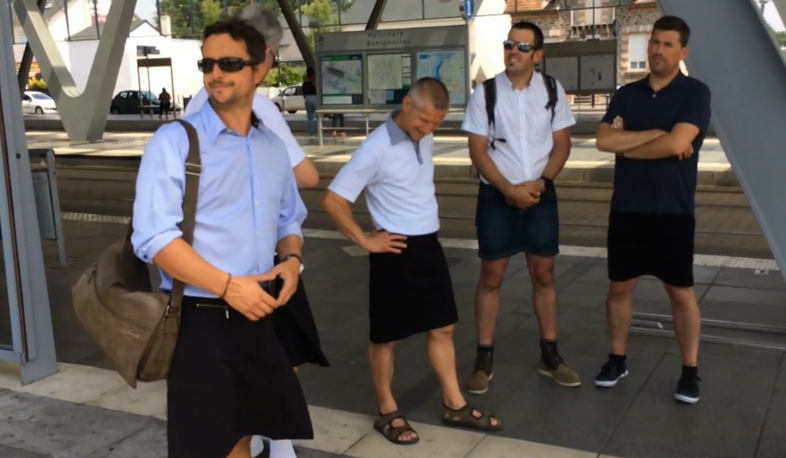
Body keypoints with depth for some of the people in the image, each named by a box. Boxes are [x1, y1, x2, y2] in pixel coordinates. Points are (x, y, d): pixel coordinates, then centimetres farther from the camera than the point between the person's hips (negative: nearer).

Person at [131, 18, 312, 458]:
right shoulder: (174, 140, -9)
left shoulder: (273, 147, 10)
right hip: (201, 321, -5)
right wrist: (228, 286, -21)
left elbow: (290, 221, 19)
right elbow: (154, 237, -16)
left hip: (259, 318, 5)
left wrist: (292, 261, -3)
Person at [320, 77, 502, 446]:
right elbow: (332, 200, -19)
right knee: (386, 336, 8)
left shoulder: (425, 139, 5)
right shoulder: (377, 148, -18)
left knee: (442, 327, 15)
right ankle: (388, 413, 23)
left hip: (429, 245, 7)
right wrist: (365, 240, -15)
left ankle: (454, 405, 28)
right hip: (397, 251, -7)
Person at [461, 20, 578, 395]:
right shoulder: (486, 92, -6)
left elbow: (561, 145, 3)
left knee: (544, 274, 10)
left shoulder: (553, 90, 1)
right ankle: (484, 358, 13)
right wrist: (509, 189, -15)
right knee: (491, 277, 3)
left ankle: (549, 354, 23)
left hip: (541, 194, 2)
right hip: (496, 195, -2)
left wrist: (538, 183, -12)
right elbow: (478, 151, -7)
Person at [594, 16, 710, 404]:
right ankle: (617, 360, 25)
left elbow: (677, 144, -20)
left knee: (680, 292, 5)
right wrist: (656, 134, -14)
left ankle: (690, 371, 18)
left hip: (673, 211, -4)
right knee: (619, 287, 10)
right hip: (626, 209, 4)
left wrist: (626, 143, -6)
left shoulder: (695, 93, -5)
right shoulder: (626, 95, 8)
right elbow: (603, 141, -6)